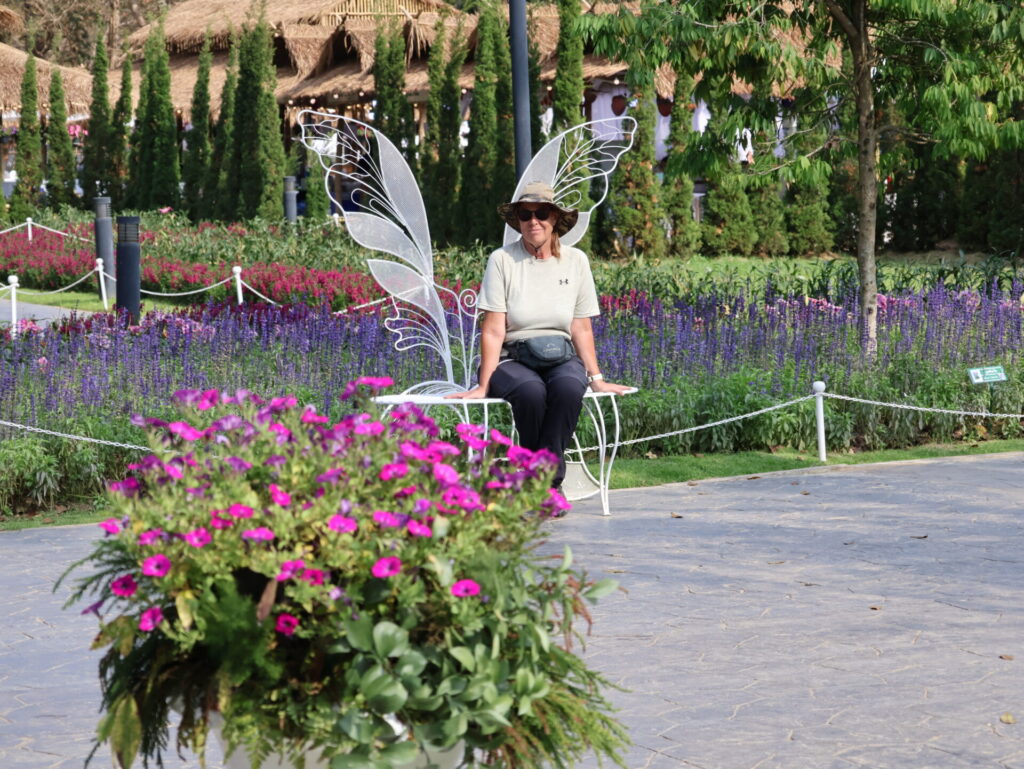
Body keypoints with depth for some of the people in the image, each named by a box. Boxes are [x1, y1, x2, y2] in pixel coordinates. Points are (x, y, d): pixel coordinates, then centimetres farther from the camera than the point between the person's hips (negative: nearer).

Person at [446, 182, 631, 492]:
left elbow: (582, 328, 11)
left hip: (562, 358, 2)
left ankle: (549, 480, -28)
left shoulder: (575, 261, 8)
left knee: (568, 388, -35)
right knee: (531, 391, -37)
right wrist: (484, 385, -11)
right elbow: (493, 329, -4)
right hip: (511, 359, -2)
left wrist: (596, 378, 2)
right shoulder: (502, 260, -2)